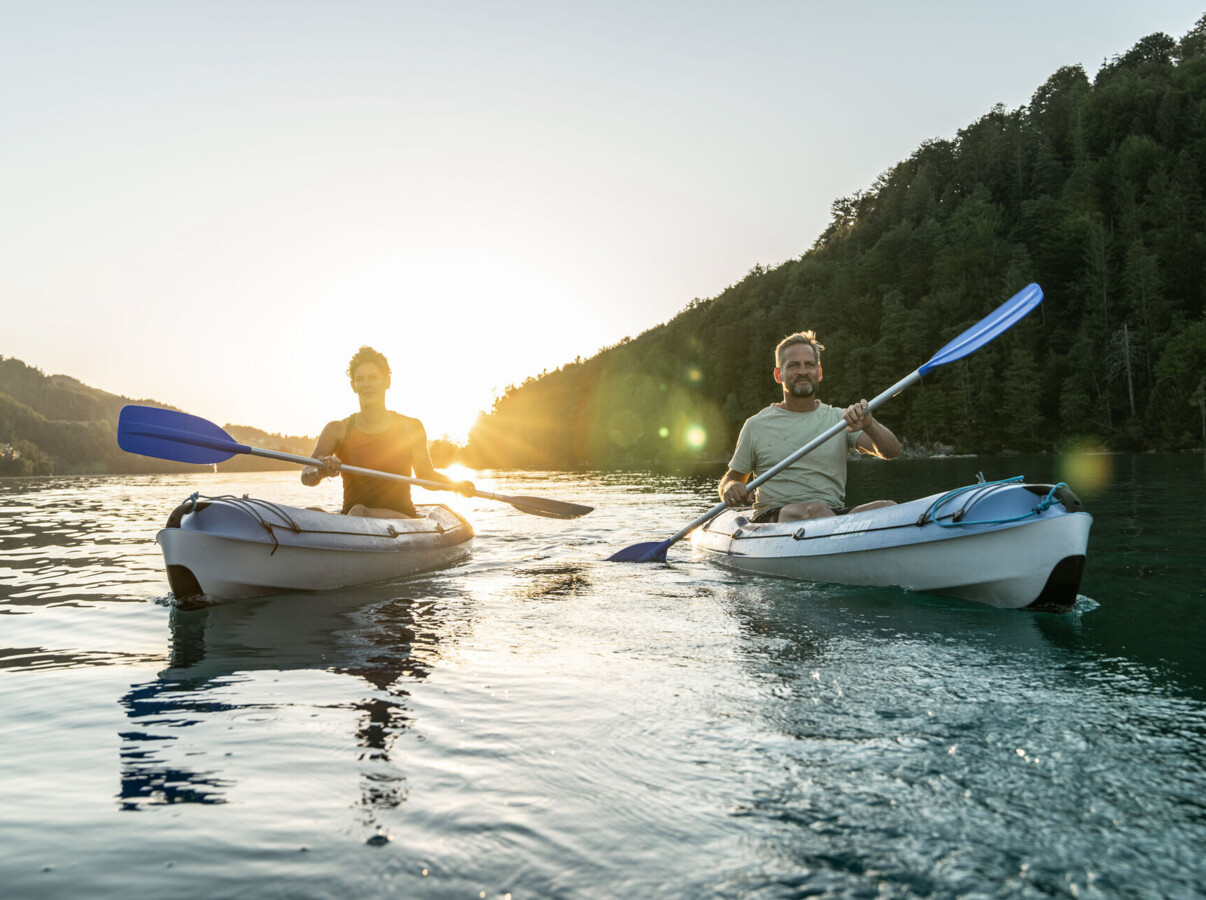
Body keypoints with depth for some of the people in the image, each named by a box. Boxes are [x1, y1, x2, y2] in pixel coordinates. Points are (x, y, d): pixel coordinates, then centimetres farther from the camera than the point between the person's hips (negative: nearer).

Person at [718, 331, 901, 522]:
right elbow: (733, 476, 18)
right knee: (816, 509, -37)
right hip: (773, 518, -2)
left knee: (889, 507, -28)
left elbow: (892, 452, 2)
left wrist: (869, 425, -19)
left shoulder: (841, 419, 14)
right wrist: (730, 488, -7)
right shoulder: (757, 425, 10)